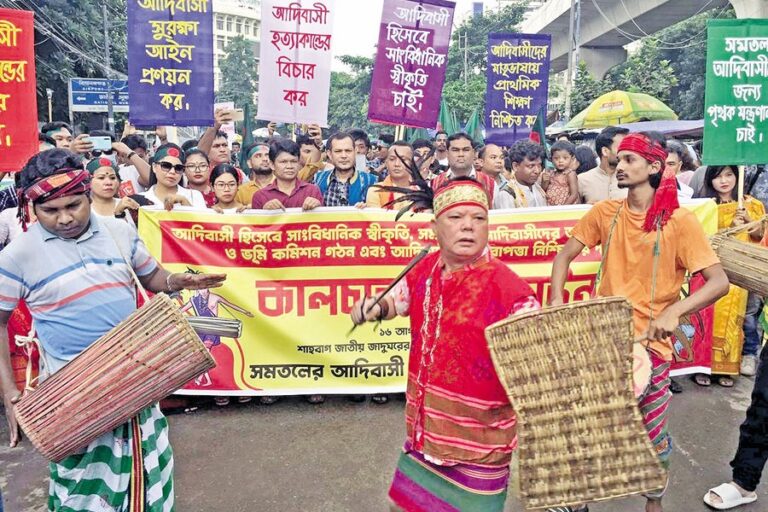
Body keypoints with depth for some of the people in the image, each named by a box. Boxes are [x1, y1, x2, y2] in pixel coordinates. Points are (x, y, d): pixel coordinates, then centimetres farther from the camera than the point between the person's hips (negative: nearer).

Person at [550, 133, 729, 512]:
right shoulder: (605, 213, 1)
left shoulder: (680, 221, -10)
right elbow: (565, 255, 8)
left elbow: (719, 281, -14)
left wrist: (674, 312, -29)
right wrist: (556, 299, -8)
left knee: (651, 434, 12)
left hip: (649, 341, -3)